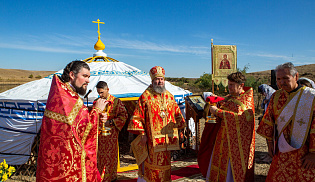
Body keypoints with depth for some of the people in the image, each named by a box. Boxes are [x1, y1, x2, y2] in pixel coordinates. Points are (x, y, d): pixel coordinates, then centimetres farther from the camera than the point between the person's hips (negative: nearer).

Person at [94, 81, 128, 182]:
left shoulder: (116, 101, -5)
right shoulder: (97, 101, 10)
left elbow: (124, 115, -7)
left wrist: (111, 122, -15)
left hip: (111, 134, -4)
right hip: (98, 134, 5)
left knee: (110, 155, 1)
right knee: (99, 155, 11)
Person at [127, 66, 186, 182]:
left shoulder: (169, 97, 10)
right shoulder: (145, 96, -4)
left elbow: (177, 115, 17)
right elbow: (137, 117, -7)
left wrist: (179, 126, 9)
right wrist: (142, 134, -12)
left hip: (166, 138, 5)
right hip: (151, 138, -4)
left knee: (165, 164, 13)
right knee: (151, 164, 1)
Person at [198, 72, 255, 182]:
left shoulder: (246, 100, -9)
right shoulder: (230, 97, 12)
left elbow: (238, 116, -22)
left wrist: (217, 111, -22)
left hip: (235, 139, -7)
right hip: (223, 137, 7)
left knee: (231, 168, 1)